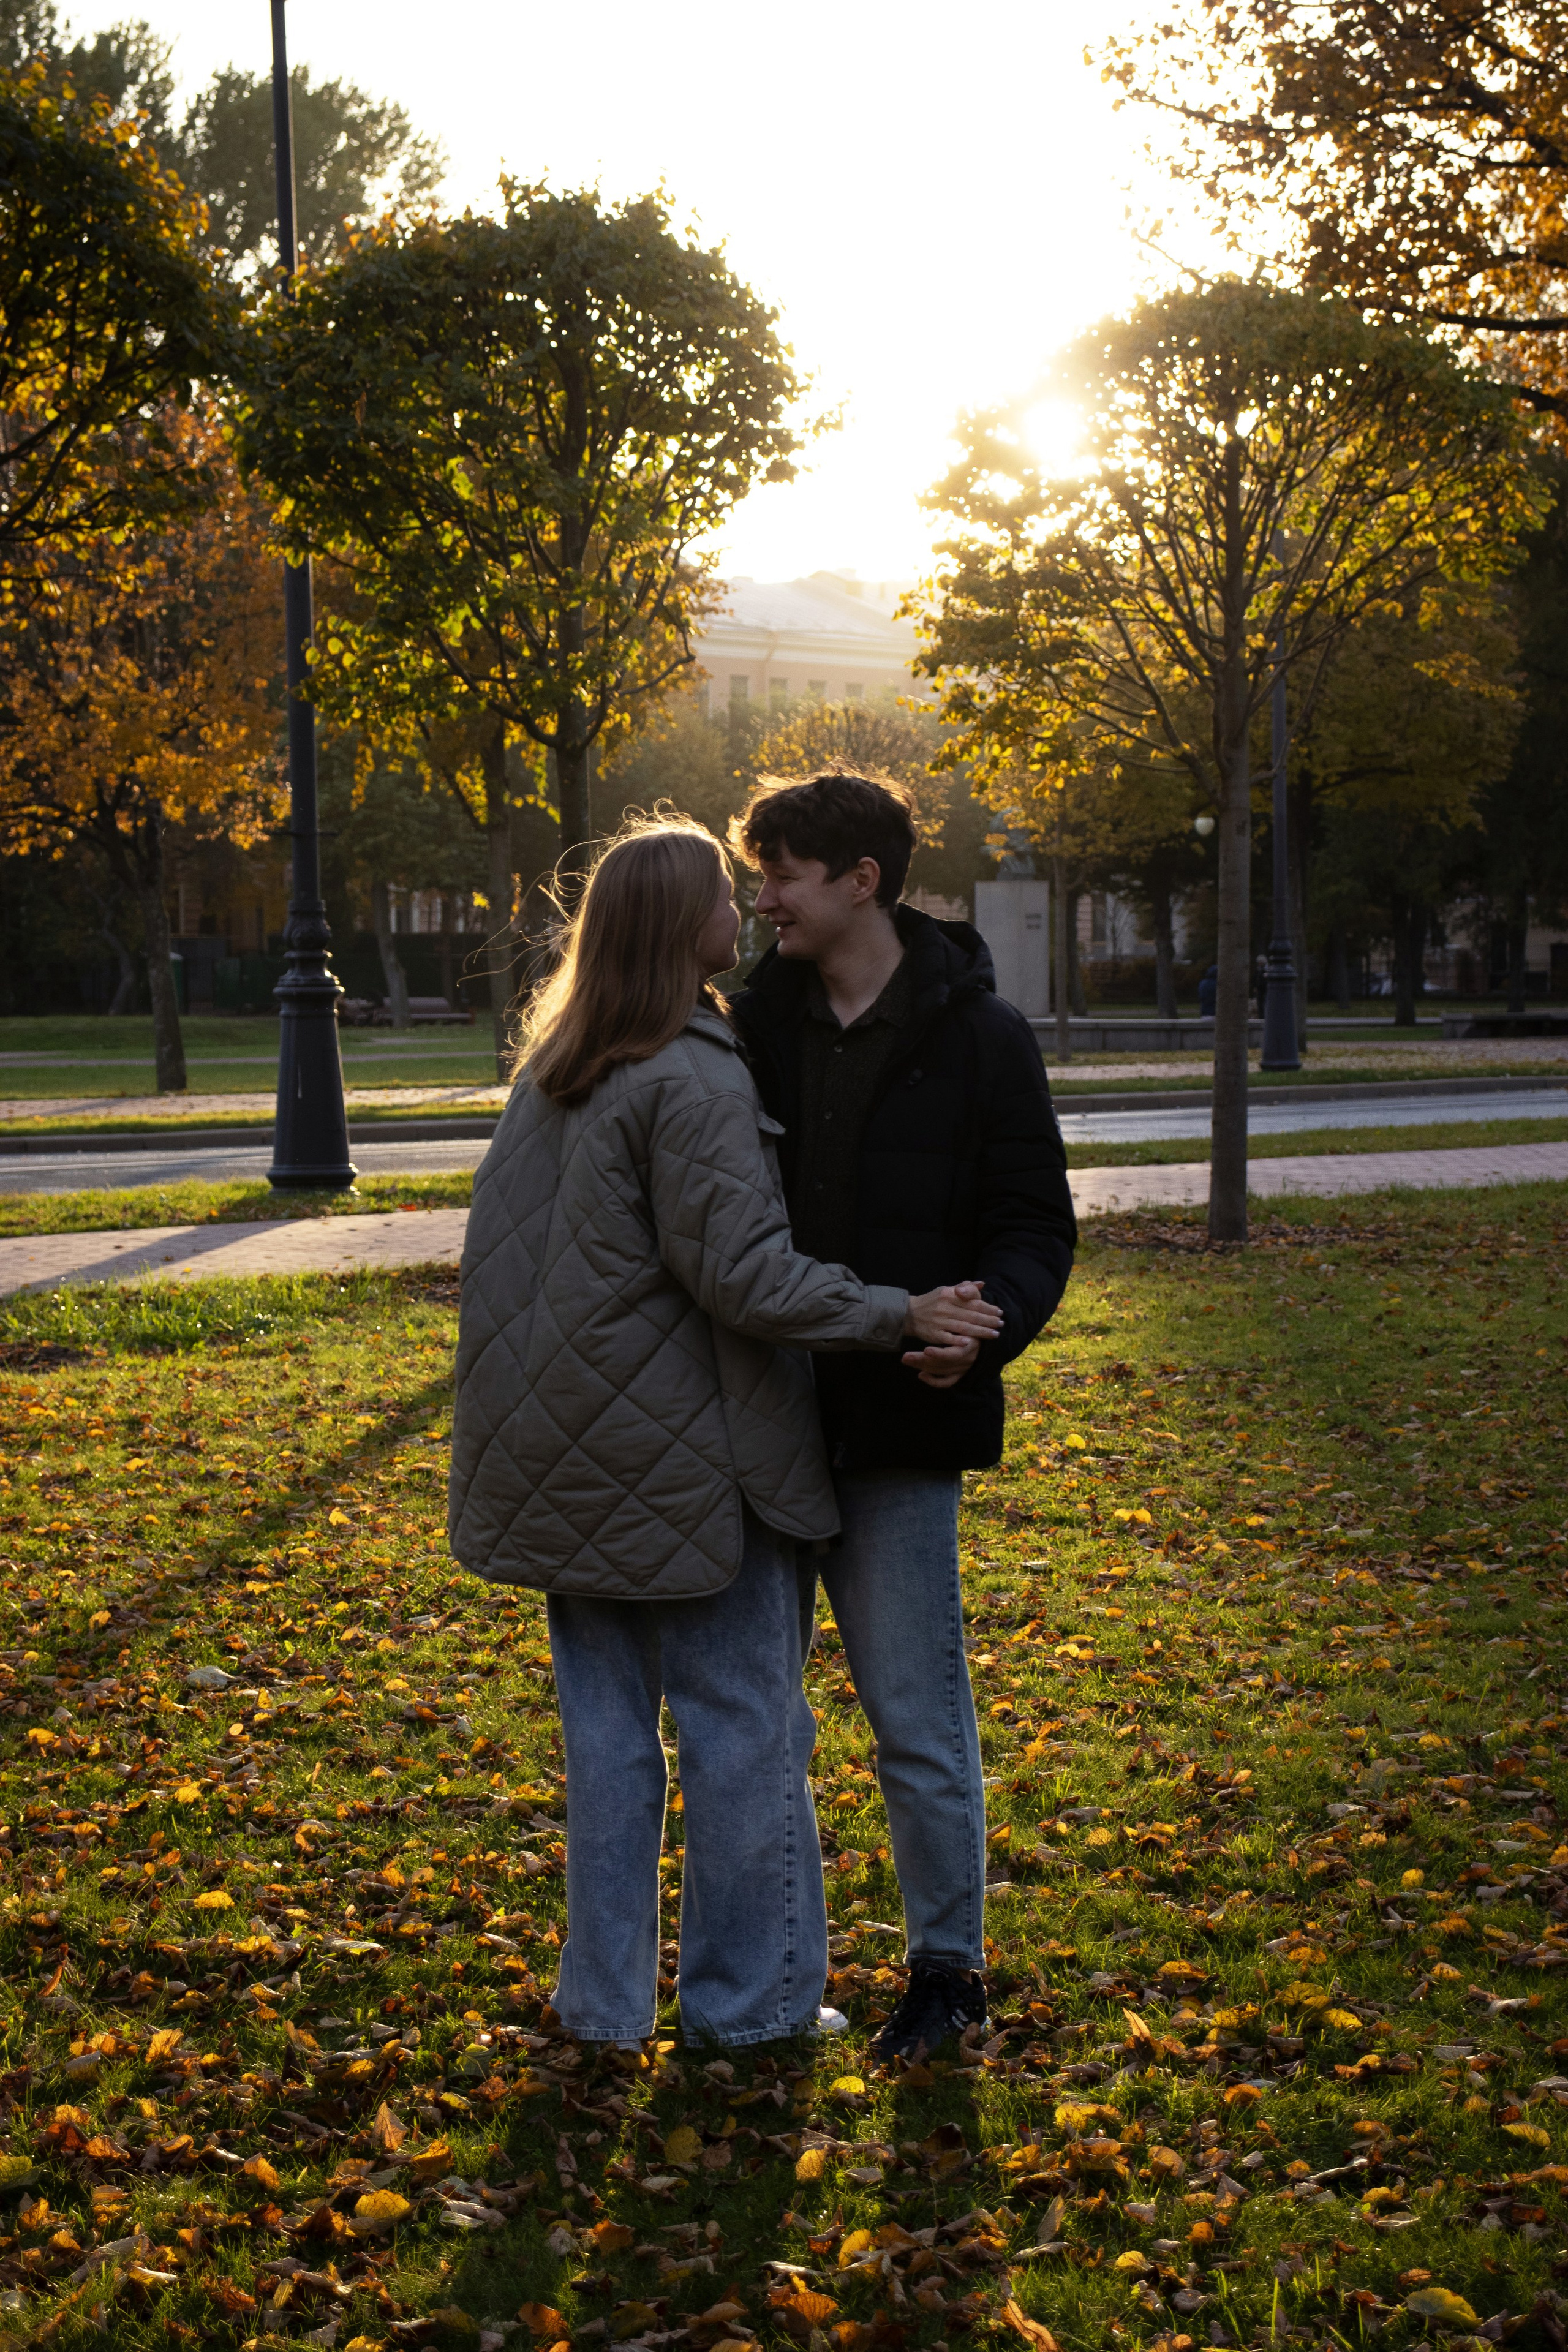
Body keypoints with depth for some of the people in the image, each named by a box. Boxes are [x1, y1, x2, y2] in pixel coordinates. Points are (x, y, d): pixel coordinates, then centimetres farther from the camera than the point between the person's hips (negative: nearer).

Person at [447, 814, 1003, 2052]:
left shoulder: (555, 1067, 9)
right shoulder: (694, 1081, -18)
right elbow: (741, 1272, -21)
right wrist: (901, 1316, -19)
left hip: (573, 1460, 8)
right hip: (684, 1460, -8)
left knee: (607, 1726, 14)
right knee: (744, 1728, 5)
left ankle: (605, 2004, 22)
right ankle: (748, 2003, 14)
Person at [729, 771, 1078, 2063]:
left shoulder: (978, 1035, -7)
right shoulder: (760, 1018, 6)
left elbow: (1036, 1225, -6)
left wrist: (987, 1324, -26)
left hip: (899, 1424, -5)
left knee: (918, 1719, 2)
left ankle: (949, 1963, 21)